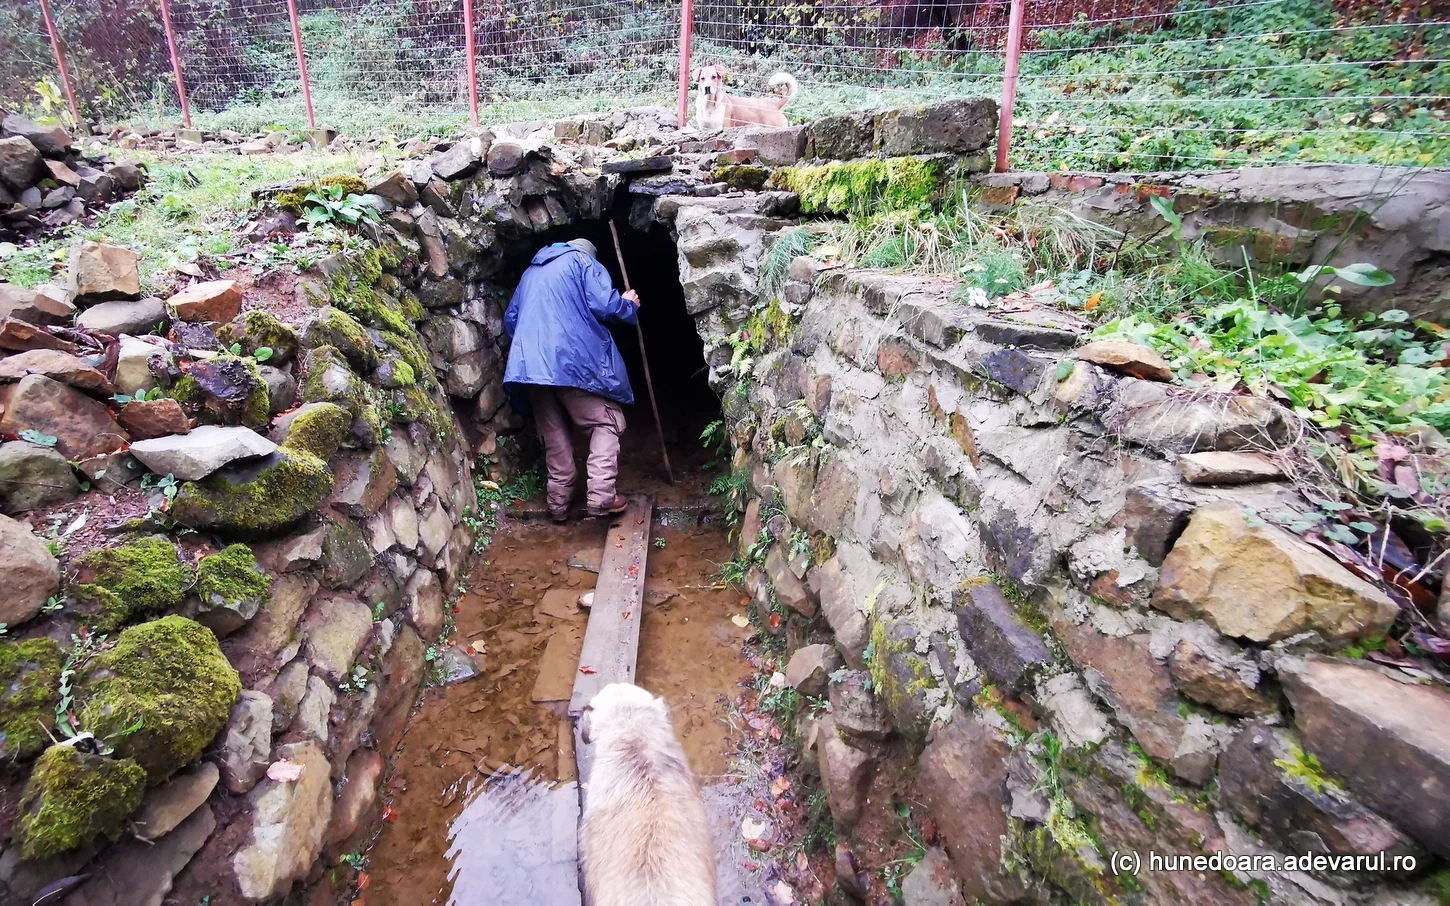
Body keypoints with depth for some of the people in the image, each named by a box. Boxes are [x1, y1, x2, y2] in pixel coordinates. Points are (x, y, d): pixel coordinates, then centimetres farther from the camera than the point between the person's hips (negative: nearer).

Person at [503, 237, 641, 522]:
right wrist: (629, 305, 12)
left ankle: (559, 502, 11)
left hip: (530, 366, 6)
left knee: (554, 435, 12)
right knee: (606, 421, 3)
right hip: (574, 360, -6)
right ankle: (601, 495, -10)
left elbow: (510, 319, 27)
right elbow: (604, 305, -6)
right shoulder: (584, 261, 10)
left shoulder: (531, 272, 29)